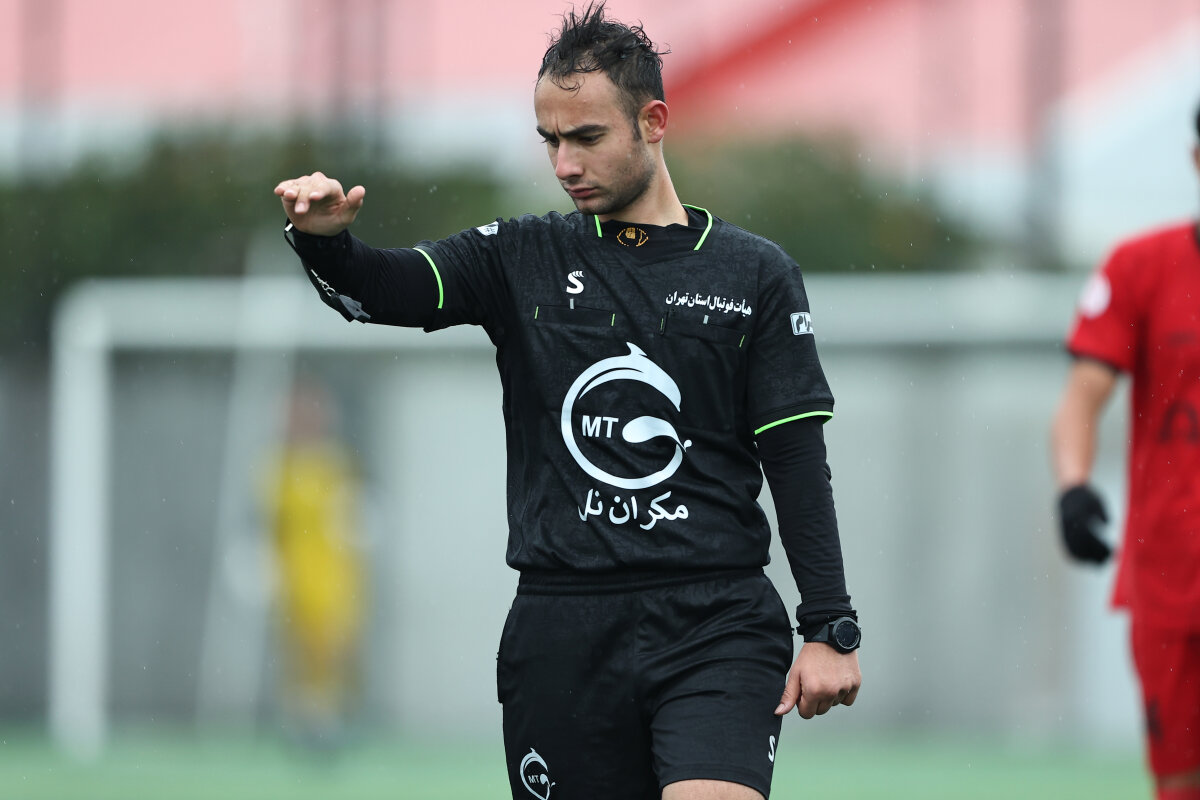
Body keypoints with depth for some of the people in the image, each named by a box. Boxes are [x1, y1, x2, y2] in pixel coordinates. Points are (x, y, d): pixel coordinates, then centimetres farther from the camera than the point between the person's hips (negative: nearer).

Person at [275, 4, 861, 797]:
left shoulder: (755, 275, 7)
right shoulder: (521, 260, 11)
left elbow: (797, 459, 4)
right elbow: (383, 289, -3)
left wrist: (831, 630, -2)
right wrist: (324, 240, -26)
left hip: (714, 626, -2)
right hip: (562, 634, 2)